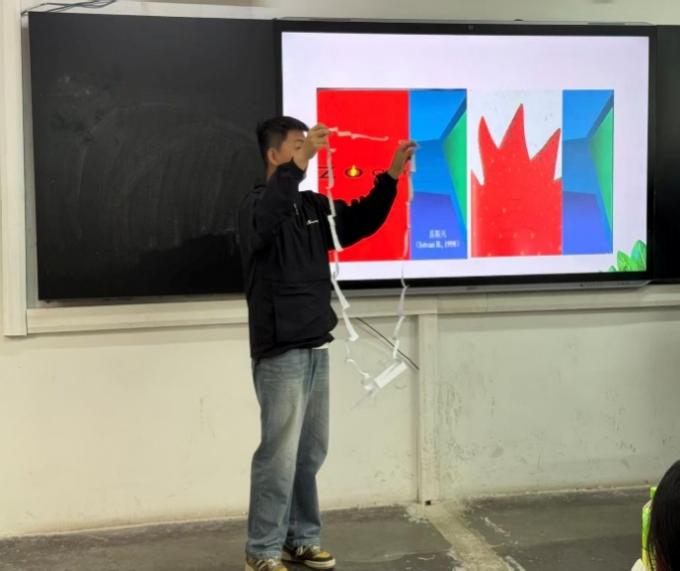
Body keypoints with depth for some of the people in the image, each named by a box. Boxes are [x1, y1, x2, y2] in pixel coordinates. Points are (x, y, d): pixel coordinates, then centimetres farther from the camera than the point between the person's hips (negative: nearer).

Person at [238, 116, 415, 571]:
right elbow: (264, 223, -34)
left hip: (315, 348, 8)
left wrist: (392, 175, -3)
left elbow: (362, 221, 11)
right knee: (279, 455, -3)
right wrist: (300, 162, -43)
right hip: (280, 354, -8)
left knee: (311, 453, 14)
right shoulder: (258, 206, -11)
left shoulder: (313, 206, 12)